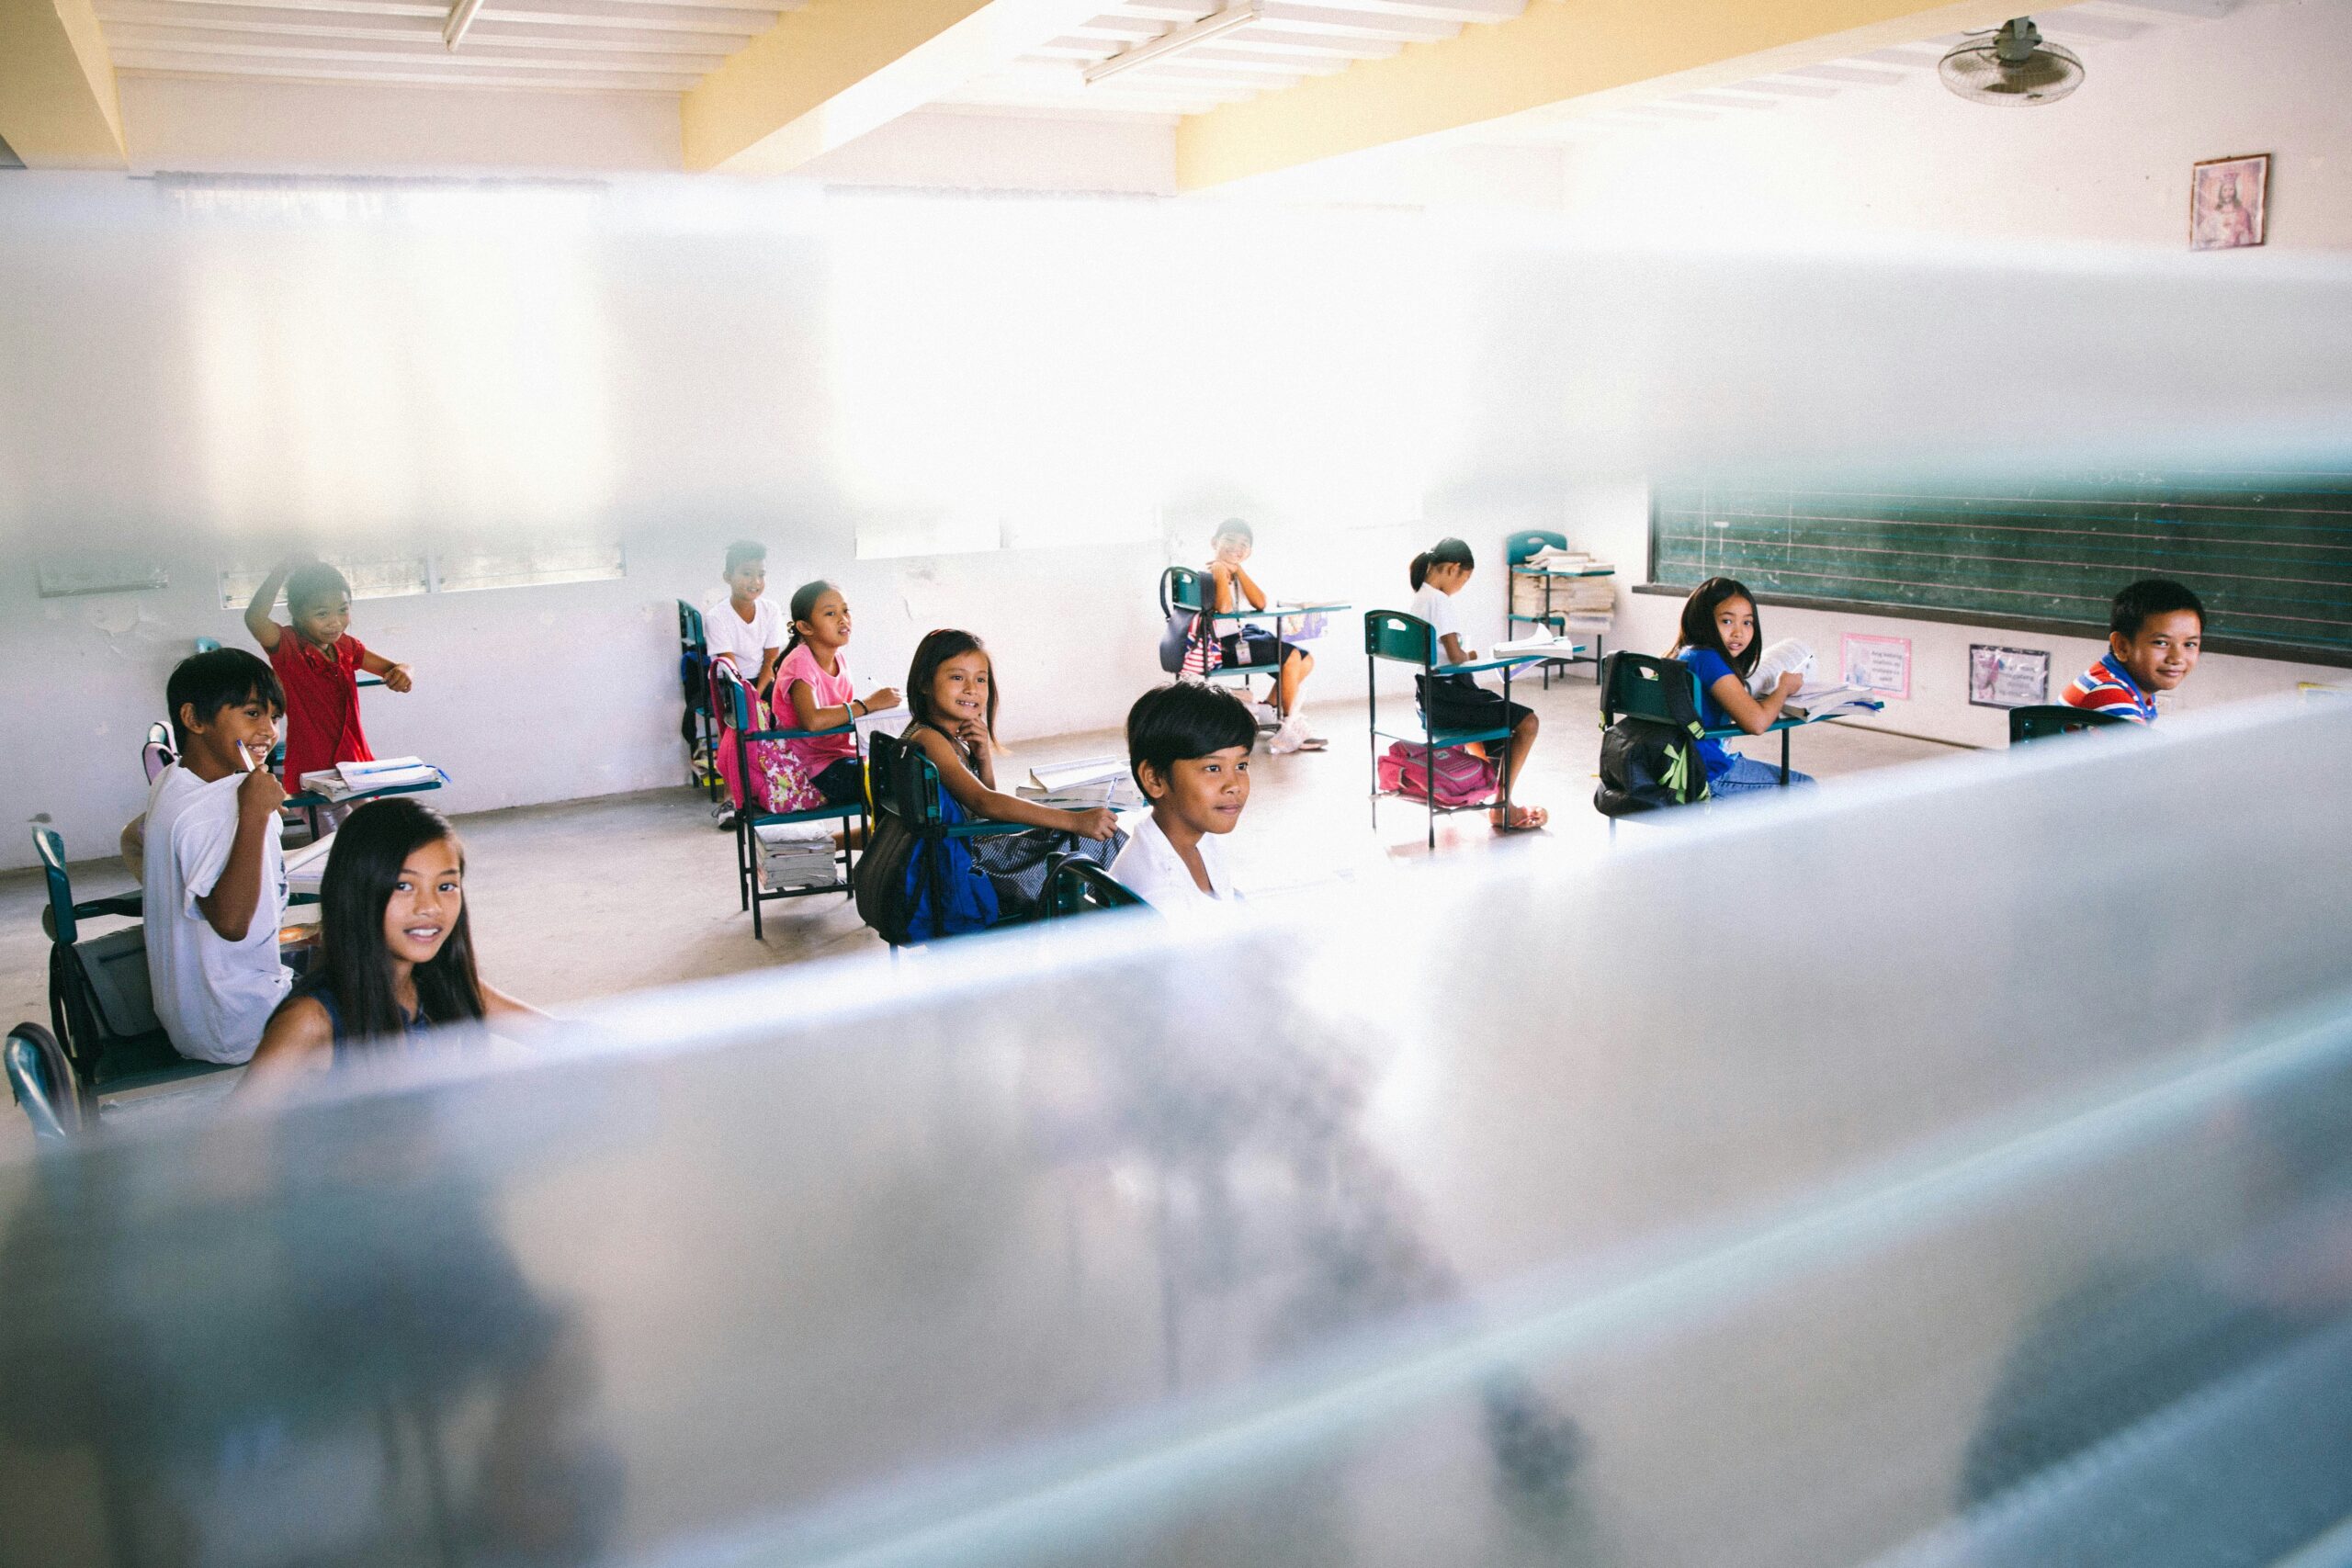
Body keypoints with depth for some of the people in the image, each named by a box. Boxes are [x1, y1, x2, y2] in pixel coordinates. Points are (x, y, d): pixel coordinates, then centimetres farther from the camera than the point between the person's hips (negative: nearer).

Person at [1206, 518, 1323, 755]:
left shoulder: (1239, 573, 12)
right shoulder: (1211, 573, -12)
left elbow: (1260, 604, -6)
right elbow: (1223, 608, -29)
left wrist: (1237, 569, -11)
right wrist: (1221, 571, -23)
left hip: (1244, 633, 9)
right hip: (1225, 645, -9)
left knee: (1306, 661, 4)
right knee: (1291, 656, -16)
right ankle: (1290, 728, -6)